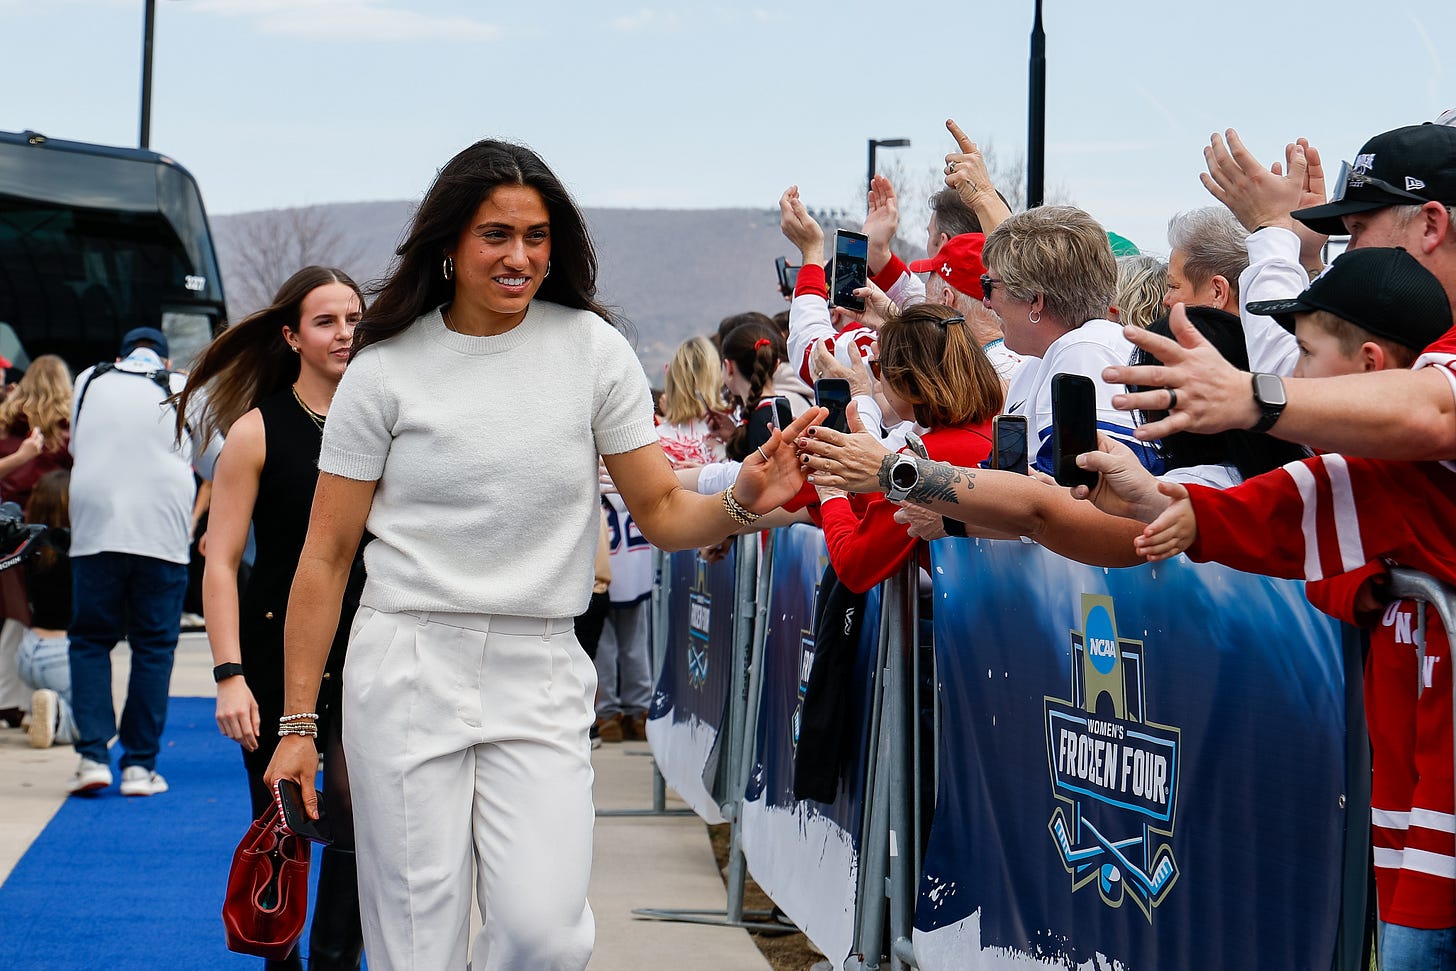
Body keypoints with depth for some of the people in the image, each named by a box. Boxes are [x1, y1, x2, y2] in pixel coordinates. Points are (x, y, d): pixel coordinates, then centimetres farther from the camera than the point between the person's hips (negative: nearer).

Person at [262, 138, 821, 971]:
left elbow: (662, 513, 6)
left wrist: (741, 502, -18)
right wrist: (297, 724, 1)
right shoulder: (388, 367, 0)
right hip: (408, 675, -1)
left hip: (541, 682, 1)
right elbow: (327, 557, 3)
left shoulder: (592, 348, 3)